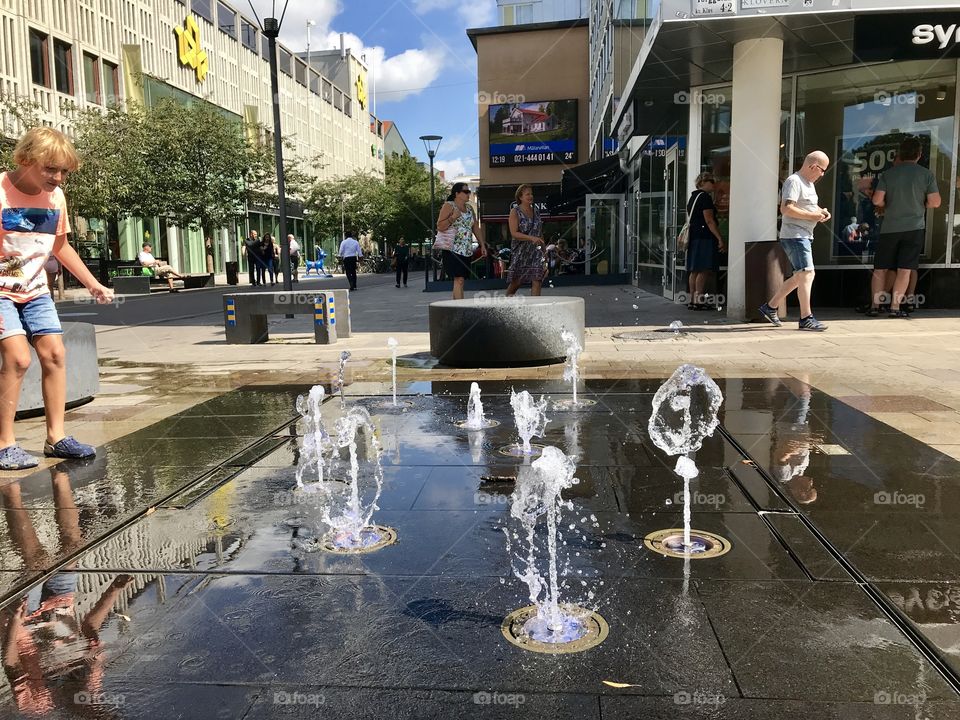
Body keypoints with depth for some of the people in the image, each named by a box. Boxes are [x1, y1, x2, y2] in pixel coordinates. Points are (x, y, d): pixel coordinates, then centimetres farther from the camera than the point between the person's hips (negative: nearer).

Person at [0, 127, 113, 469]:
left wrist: (94, 285, 13)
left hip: (35, 290, 6)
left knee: (54, 353, -1)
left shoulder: (56, 196, 1)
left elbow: (61, 246, 15)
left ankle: (56, 437, 7)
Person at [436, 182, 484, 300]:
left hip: (467, 250, 7)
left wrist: (482, 244, 16)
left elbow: (476, 227, 22)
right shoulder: (448, 206, -3)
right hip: (453, 249, -7)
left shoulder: (469, 208, 18)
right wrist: (453, 217, -20)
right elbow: (440, 227, -7)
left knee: (461, 280, 5)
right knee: (459, 279, -16)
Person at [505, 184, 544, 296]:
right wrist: (531, 238, -25)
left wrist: (543, 248, 15)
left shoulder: (535, 210, 12)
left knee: (537, 279, -9)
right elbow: (514, 233, -15)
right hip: (521, 251, -4)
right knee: (516, 281, 4)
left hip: (536, 250, 4)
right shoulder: (515, 212, -4)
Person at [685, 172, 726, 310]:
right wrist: (720, 239, -16)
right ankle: (698, 301, -14)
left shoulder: (693, 197, 20)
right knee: (704, 270, -11)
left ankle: (692, 300, 9)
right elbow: (709, 221, -16)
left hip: (694, 236, 10)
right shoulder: (705, 197, -9)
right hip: (704, 237, -10)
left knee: (694, 270, 8)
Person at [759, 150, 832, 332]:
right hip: (794, 235, -11)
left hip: (804, 236, 11)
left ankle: (770, 307, 20)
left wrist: (820, 211, 13)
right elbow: (786, 209, -23)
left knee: (799, 277, 12)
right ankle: (806, 318, -14)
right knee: (807, 273, -15)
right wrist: (812, 216, -19)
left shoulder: (808, 183, 20)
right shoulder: (794, 181, -12)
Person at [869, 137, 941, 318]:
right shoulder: (926, 174, -1)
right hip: (914, 227, -1)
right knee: (904, 269, 1)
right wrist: (920, 205, 15)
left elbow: (877, 200, -6)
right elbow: (935, 202, -5)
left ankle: (874, 305, 5)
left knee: (880, 269, 7)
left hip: (889, 228, 1)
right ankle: (895, 307, -2)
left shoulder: (888, 174, 0)